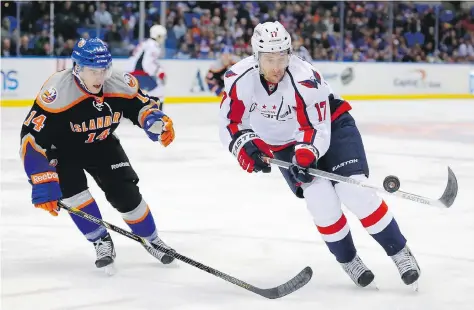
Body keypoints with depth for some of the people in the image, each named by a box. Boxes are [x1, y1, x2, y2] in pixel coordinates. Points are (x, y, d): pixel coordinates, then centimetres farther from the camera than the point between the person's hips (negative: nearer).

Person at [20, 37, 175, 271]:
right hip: (63, 148, -3)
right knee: (72, 188, -25)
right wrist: (43, 185, -37)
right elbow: (33, 139, -35)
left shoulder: (121, 84, -22)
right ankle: (101, 242, -6)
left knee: (126, 193, -4)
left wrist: (158, 124, -25)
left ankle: (152, 241, 19)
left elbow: (140, 106, -1)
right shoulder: (57, 92, -36)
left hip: (102, 144, 3)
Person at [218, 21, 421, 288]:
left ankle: (399, 251, -5)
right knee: (320, 198, -18)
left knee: (353, 190, -20)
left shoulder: (306, 80, -31)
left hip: (330, 127, -3)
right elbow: (230, 123, -12)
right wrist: (246, 146, -30)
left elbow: (317, 129, -29)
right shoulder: (240, 79, -20)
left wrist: (306, 153, -46)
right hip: (284, 144, 3)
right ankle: (347, 259, 4)